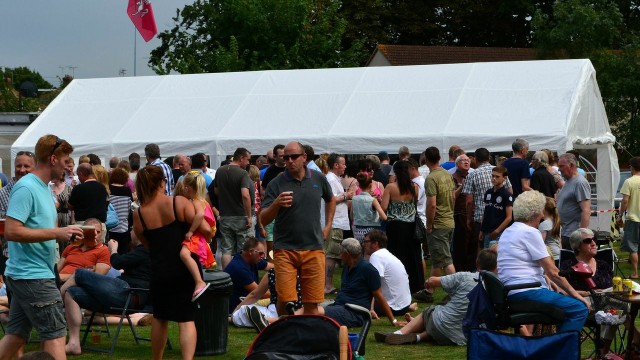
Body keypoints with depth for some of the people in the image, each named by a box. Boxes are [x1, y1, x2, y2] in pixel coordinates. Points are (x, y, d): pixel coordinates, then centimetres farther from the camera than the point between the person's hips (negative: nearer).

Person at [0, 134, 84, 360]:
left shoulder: (44, 188, 15)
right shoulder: (26, 188, -15)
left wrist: (67, 233, 7)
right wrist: (56, 233, -23)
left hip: (23, 276, 10)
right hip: (32, 276, -10)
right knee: (56, 333, -7)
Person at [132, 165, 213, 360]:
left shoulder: (138, 214, -3)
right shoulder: (179, 203, -10)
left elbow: (147, 243, 9)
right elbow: (206, 229, -14)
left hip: (159, 271, 2)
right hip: (185, 269, -2)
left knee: (159, 318, 20)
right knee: (186, 319, 0)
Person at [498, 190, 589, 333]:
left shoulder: (508, 231, 19)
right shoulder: (530, 232, -9)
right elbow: (552, 271, -11)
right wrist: (574, 293, -3)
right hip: (527, 292, -10)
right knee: (580, 309, -13)